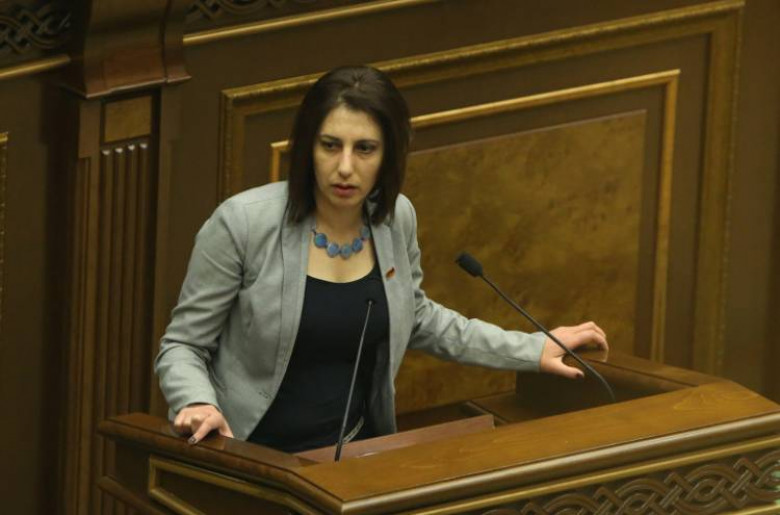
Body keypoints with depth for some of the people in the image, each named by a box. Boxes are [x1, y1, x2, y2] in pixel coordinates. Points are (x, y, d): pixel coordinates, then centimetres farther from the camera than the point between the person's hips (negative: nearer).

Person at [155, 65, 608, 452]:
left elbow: (415, 319, 20)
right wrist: (197, 404, -27)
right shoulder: (243, 223, -15)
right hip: (251, 457, -4)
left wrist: (534, 350, 17)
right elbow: (182, 346, -6)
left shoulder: (396, 219, 0)